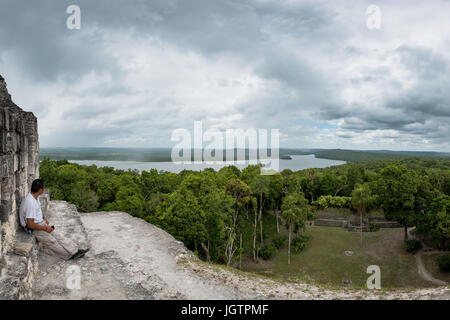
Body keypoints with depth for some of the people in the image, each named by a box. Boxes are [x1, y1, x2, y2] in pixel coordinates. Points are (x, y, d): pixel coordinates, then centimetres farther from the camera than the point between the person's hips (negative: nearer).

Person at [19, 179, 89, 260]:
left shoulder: (34, 196, 0)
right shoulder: (30, 203, -31)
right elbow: (30, 224, -29)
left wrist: (44, 218, 11)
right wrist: (45, 228, -18)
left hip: (41, 223, 9)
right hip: (33, 229, -9)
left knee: (58, 235, 0)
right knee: (51, 241, -11)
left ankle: (75, 251, -1)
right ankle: (69, 255, 0)